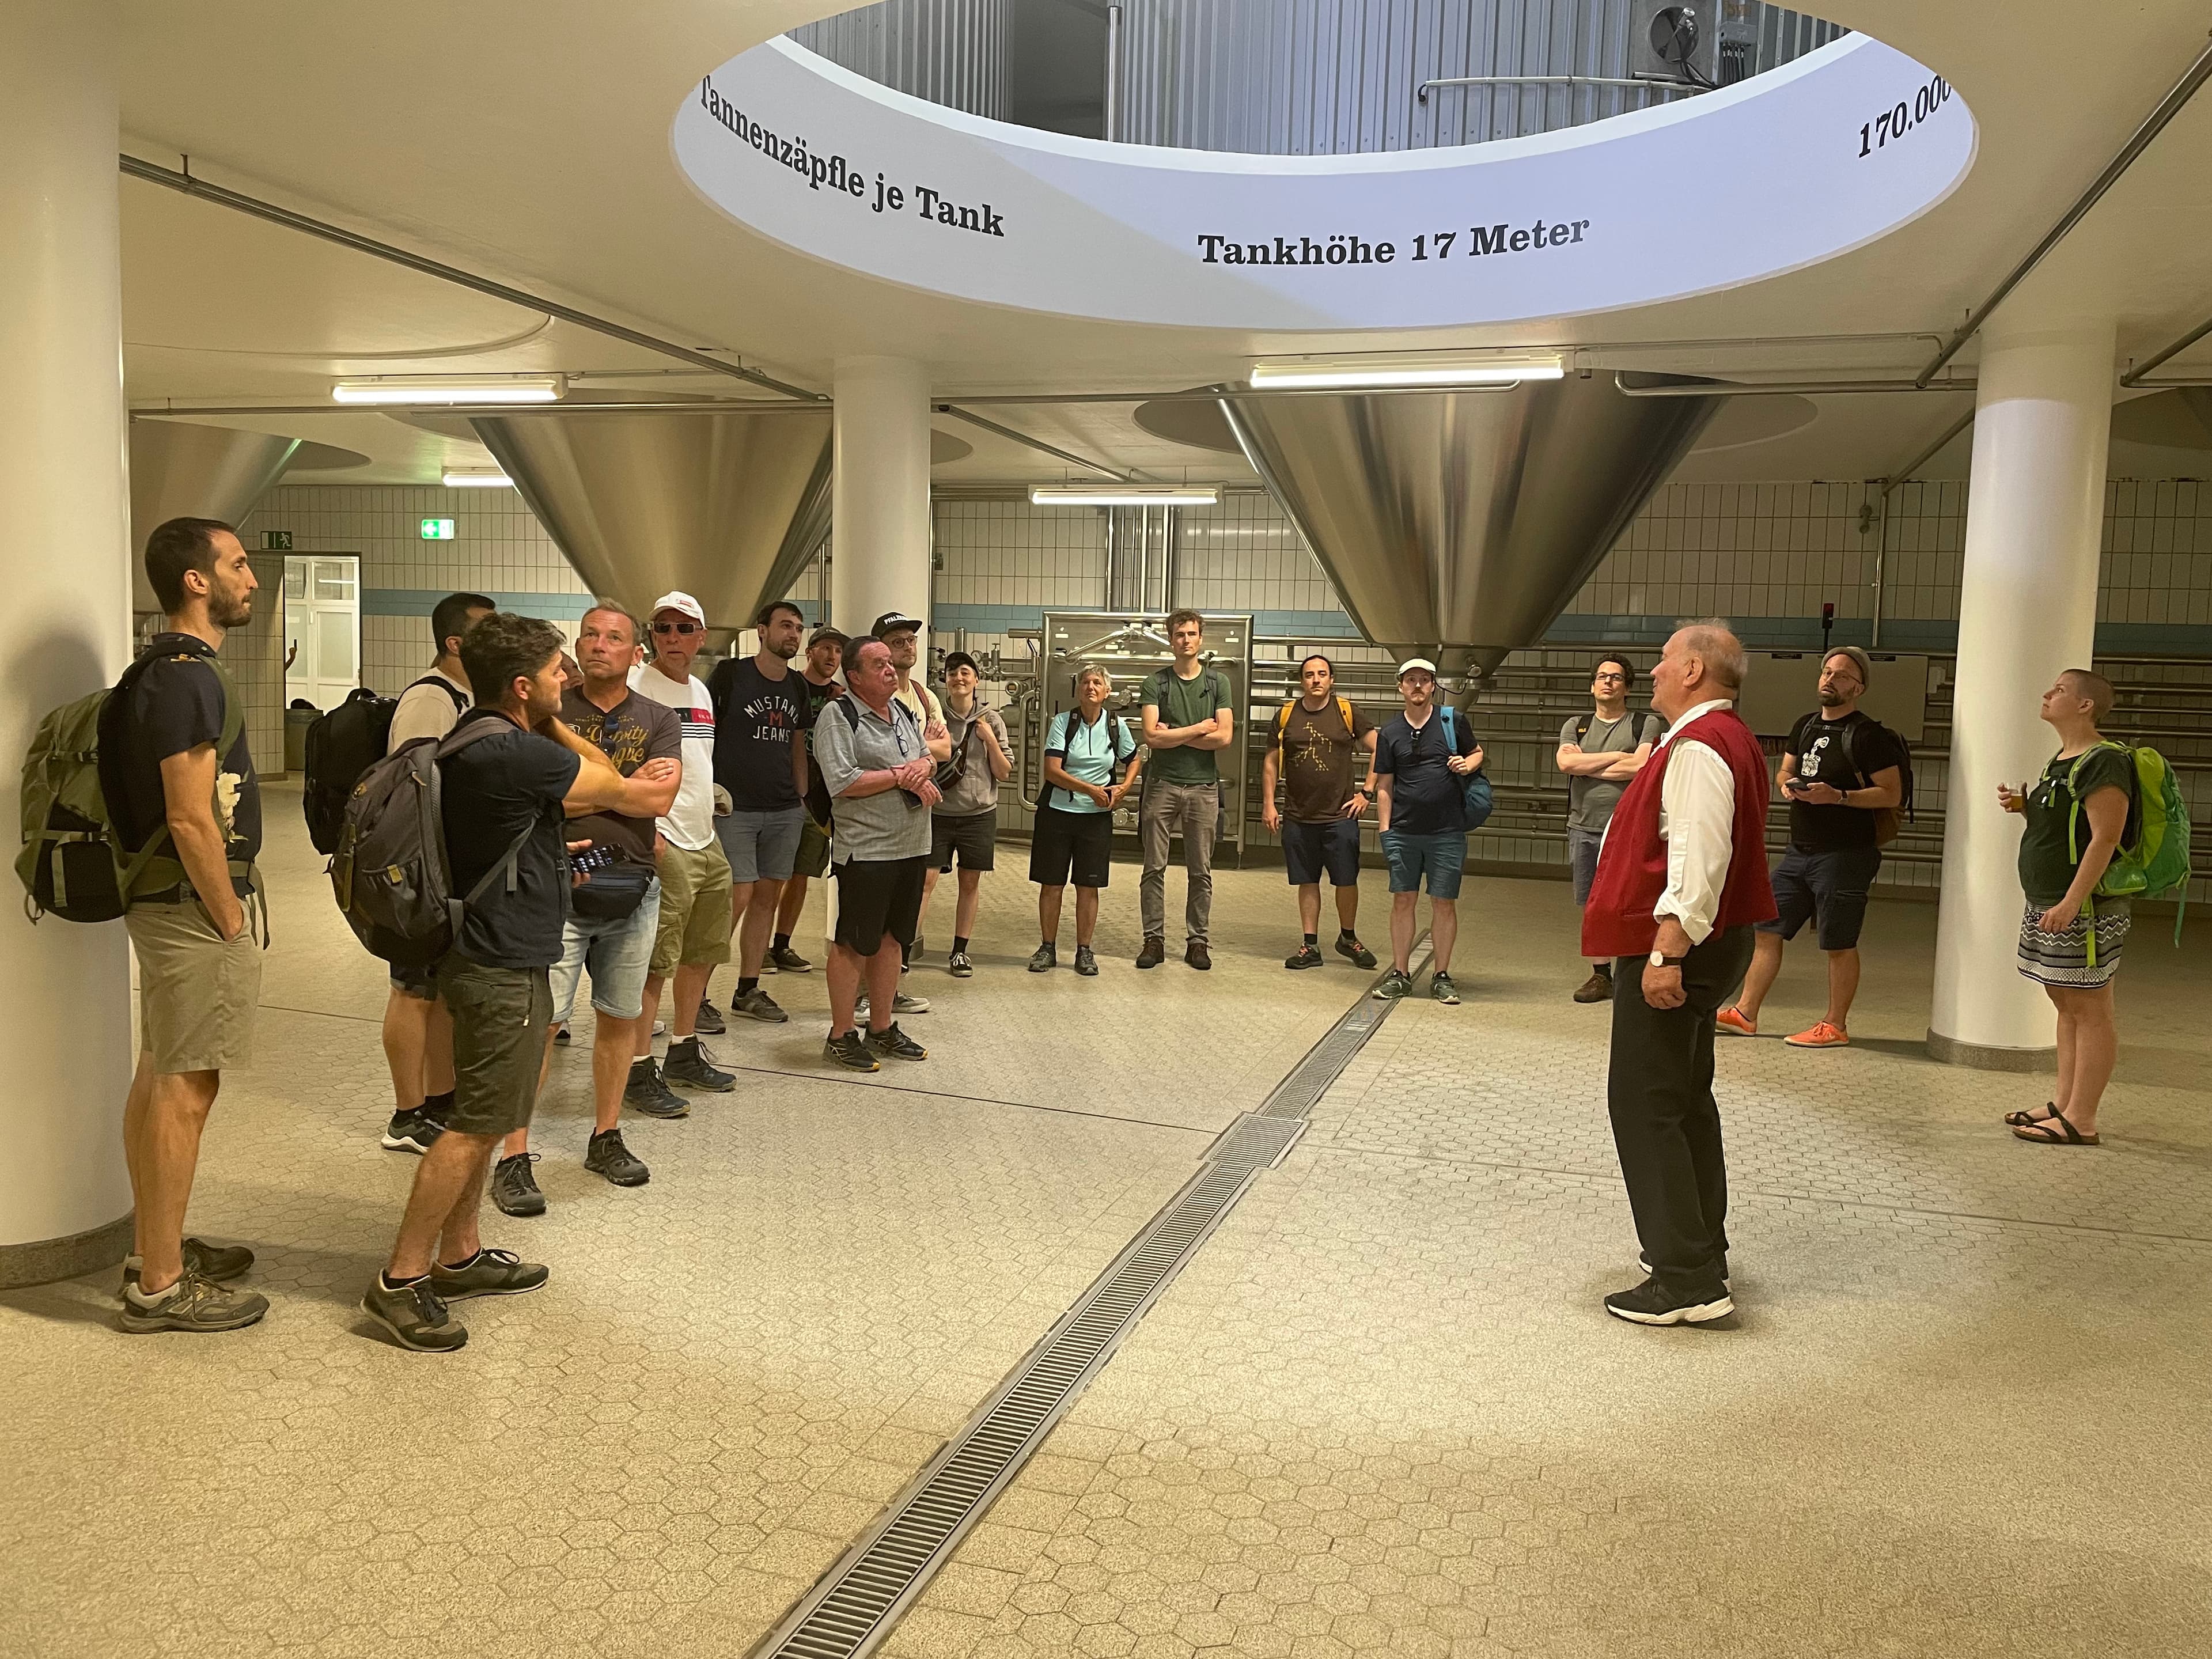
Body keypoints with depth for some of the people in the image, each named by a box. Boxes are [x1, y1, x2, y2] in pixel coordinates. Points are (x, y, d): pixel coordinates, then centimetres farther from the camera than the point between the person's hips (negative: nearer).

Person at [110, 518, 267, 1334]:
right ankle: (161, 1286, 4)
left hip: (167, 902, 11)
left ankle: (156, 1246, 30)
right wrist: (232, 920, -15)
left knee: (160, 1079, 17)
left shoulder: (165, 671, 14)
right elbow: (191, 820, -23)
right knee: (184, 1089, -4)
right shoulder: (188, 678, -19)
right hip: (194, 906, -11)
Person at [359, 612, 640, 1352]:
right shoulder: (516, 753, -23)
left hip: (487, 954, 11)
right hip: (506, 964, -11)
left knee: (479, 1116, 18)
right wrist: (557, 727, 1)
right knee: (476, 1124, -4)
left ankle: (460, 1255, 29)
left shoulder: (472, 742, 10)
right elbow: (609, 786, -9)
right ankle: (401, 1281, 3)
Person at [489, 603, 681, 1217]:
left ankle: (606, 1138, 26)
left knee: (620, 1016, 12)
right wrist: (630, 783, -14)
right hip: (559, 883, -3)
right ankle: (514, 1158, 0)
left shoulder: (658, 722, 8)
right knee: (541, 1019, -7)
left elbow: (660, 799, -8)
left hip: (632, 885, 3)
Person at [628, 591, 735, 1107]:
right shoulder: (636, 686, -10)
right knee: (654, 962, -7)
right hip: (662, 844, -9)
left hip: (707, 842, 9)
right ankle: (639, 1071, 1)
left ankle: (683, 1052, 29)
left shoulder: (701, 691, 16)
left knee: (703, 952, 16)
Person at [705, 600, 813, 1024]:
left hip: (784, 812, 6)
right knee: (738, 896, -11)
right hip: (734, 809, -6)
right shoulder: (730, 675, -5)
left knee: (768, 897, 7)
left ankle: (748, 991, 18)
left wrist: (802, 799, 13)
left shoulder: (798, 687, 12)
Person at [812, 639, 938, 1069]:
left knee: (890, 940, 15)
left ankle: (882, 1029, 26)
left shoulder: (904, 712, 13)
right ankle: (841, 1036, 12)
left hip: (912, 846, 7)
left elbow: (928, 757, 21)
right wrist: (901, 777, -13)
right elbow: (843, 782, -19)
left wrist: (923, 767, -4)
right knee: (853, 945, 1)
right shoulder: (839, 716, -10)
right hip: (866, 851, -7)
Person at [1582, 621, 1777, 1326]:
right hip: (1709, 943, 11)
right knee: (1685, 1099, 19)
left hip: (1672, 948, -11)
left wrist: (1667, 950, -30)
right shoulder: (1729, 740, 17)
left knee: (1644, 1105, -7)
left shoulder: (1697, 747, -18)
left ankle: (1686, 1282, -4)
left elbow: (1698, 858, -28)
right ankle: (1701, 1254, 30)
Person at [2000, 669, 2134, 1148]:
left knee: (2088, 1011, -5)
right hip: (2049, 907, 10)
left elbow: (2105, 838, -22)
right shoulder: (2061, 760, 15)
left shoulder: (2104, 763, -15)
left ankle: (2081, 1121, -2)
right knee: (2067, 1006, 14)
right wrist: (2024, 806, 7)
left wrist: (2071, 903, -27)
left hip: (2084, 909, -10)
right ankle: (2064, 1106, 21)